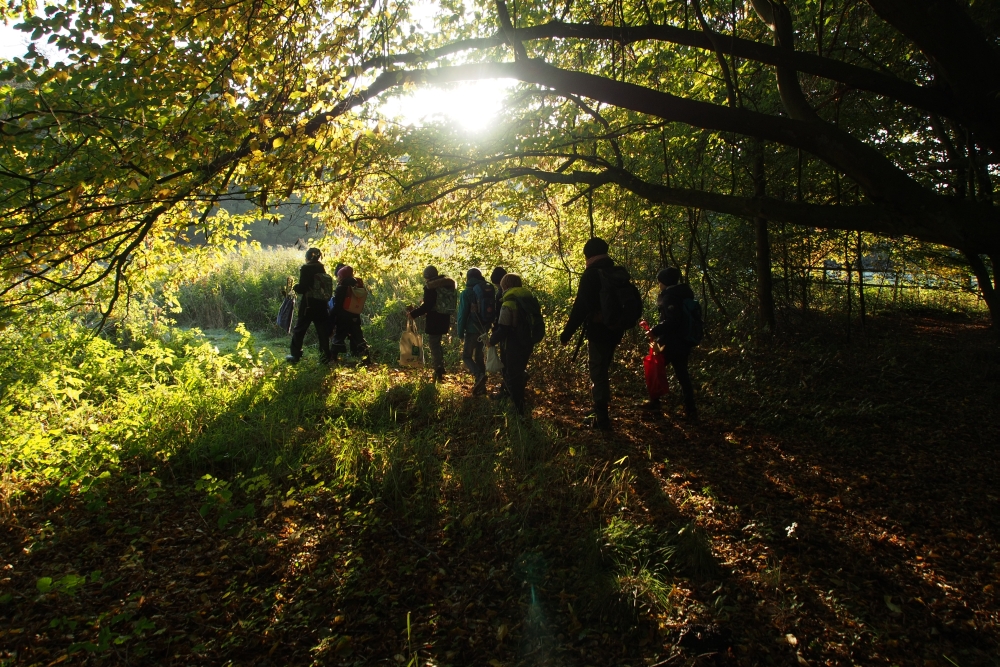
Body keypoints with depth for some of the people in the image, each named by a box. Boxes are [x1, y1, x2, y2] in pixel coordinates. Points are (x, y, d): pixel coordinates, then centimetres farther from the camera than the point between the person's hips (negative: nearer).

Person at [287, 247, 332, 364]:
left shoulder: (306, 269, -9)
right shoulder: (322, 269, 7)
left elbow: (302, 288, -14)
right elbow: (326, 287, 10)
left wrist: (295, 286, 7)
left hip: (308, 306, -4)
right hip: (321, 305, 4)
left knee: (299, 330, 9)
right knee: (323, 331, 8)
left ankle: (295, 355, 13)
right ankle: (325, 355, 7)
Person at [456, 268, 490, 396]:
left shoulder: (467, 293, -11)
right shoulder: (488, 291, 8)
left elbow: (462, 314, -12)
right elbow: (492, 311, 12)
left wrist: (460, 333, -4)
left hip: (472, 330, -6)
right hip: (484, 329, 6)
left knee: (466, 356, 3)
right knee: (479, 355, 15)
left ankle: (479, 376, -22)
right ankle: (480, 386, 15)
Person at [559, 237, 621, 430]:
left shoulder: (591, 273, -12)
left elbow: (580, 306, -16)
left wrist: (567, 332, -11)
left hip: (598, 330, -7)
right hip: (615, 329, 7)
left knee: (598, 373, -1)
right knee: (604, 371, 19)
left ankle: (602, 419, 2)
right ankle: (602, 413, 27)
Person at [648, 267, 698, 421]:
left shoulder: (669, 297, -16)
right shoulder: (683, 294, 12)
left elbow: (672, 320, -27)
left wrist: (655, 331, -18)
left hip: (670, 343, -8)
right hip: (683, 342, 8)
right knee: (682, 374, 9)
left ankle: (654, 402, 22)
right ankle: (691, 410, 6)